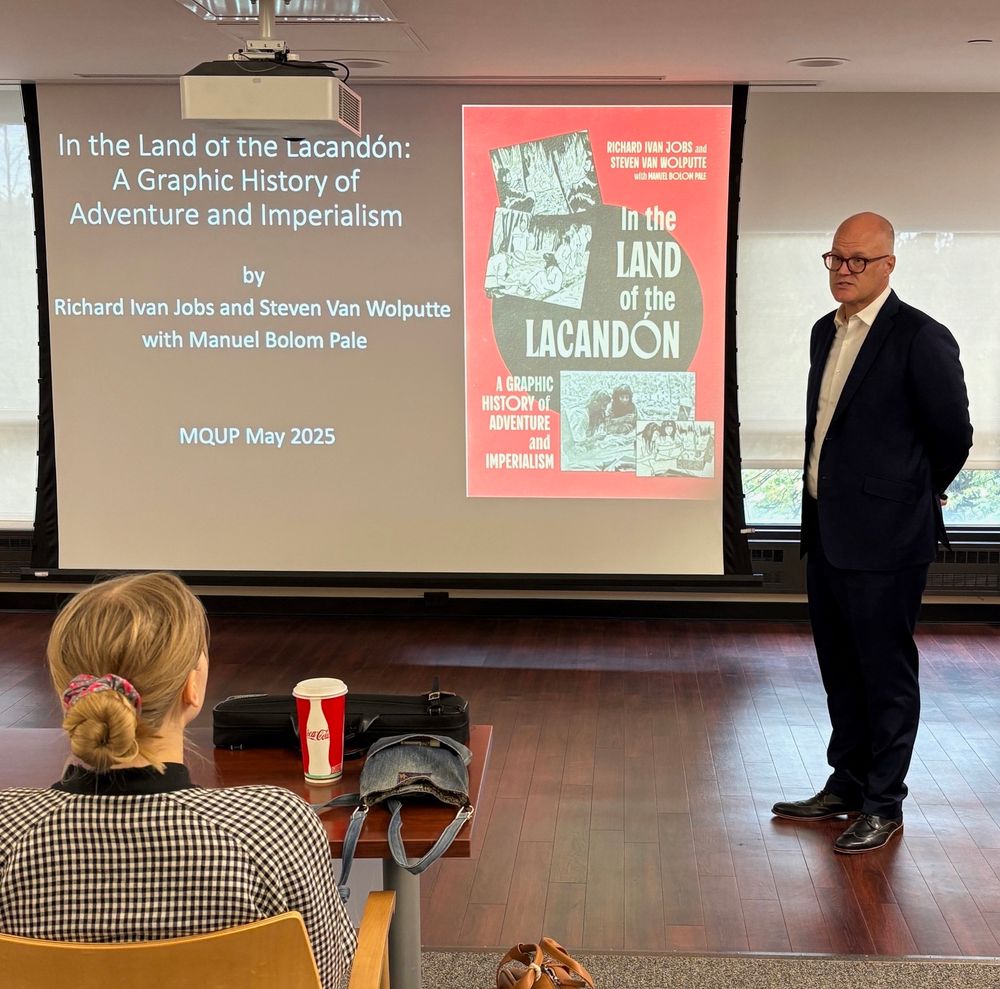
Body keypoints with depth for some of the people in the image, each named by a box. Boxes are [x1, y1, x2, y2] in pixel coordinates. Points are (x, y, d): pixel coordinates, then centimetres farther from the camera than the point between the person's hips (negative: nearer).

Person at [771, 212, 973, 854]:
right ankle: (847, 785, 32)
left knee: (887, 674, 3)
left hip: (886, 537, -8)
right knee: (841, 670, 18)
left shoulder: (921, 338, -14)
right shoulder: (826, 332, 11)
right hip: (827, 532, 8)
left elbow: (953, 436, -8)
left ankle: (884, 806, 16)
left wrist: (916, 496, 5)